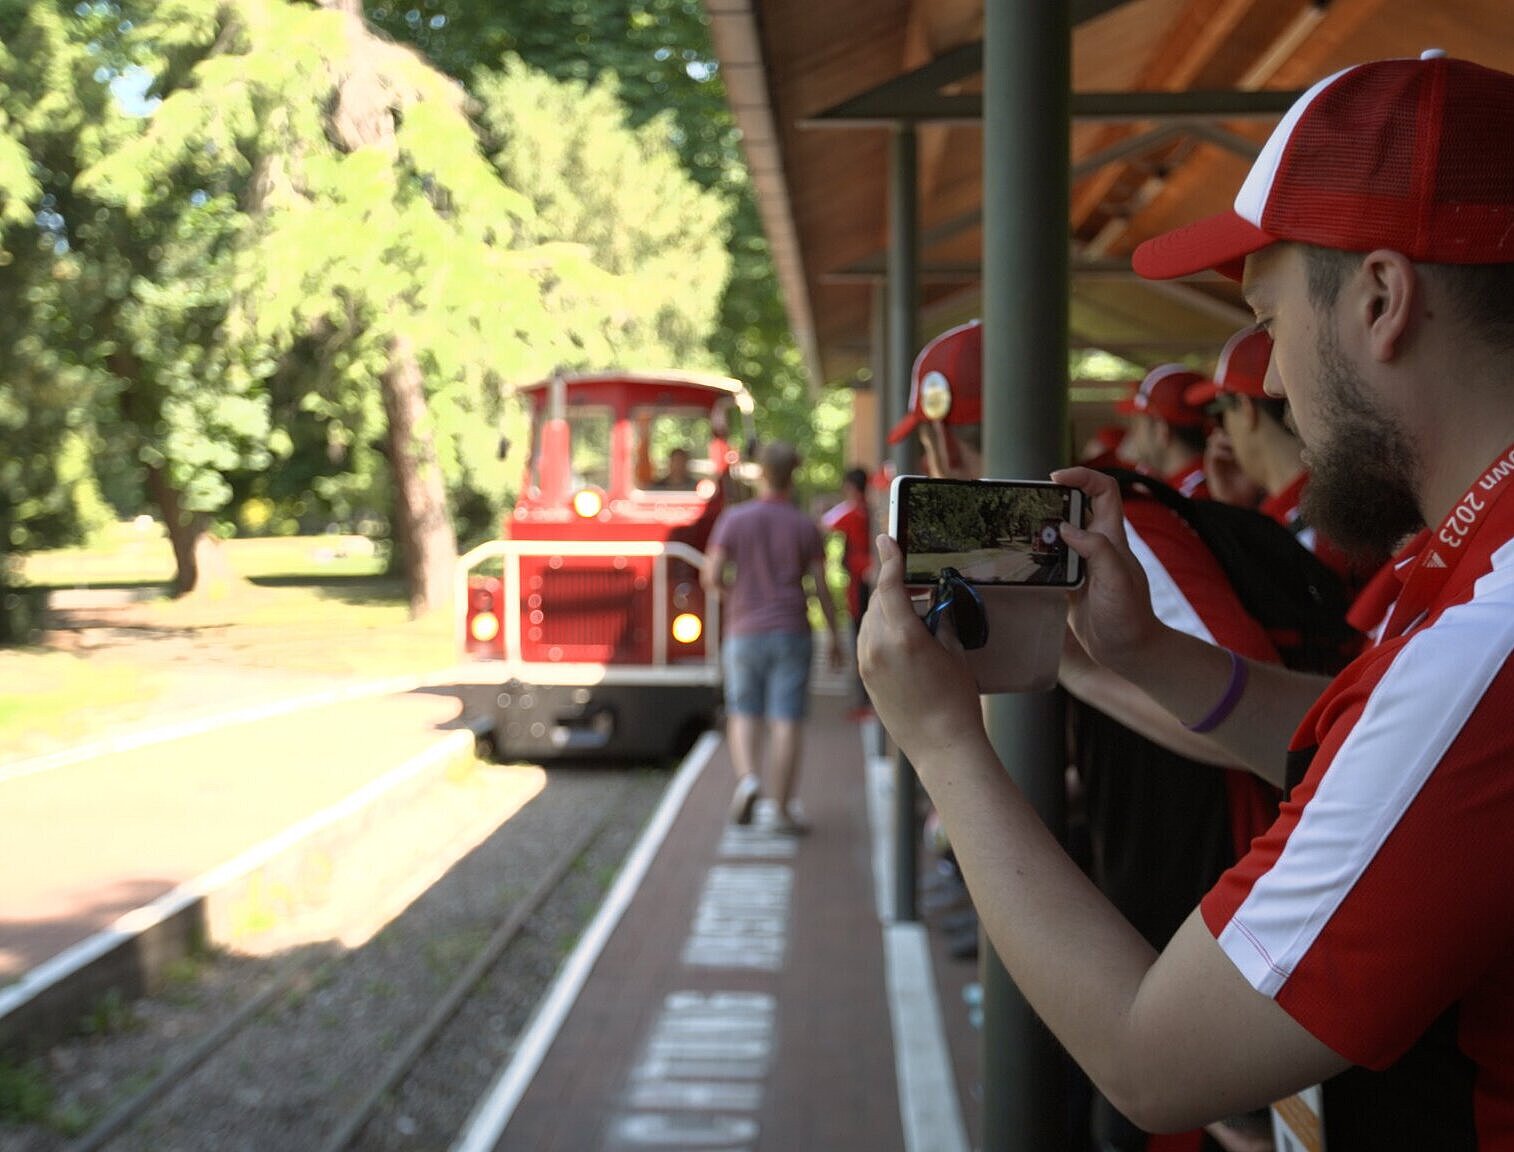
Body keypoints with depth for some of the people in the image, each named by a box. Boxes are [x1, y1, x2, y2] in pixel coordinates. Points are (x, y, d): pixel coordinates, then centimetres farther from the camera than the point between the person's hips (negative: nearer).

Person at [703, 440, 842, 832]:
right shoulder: (806, 527, 0)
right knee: (787, 720, 0)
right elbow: (822, 587, 0)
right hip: (792, 633, 0)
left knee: (743, 714, 14)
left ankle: (747, 778, -11)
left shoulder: (733, 520, -2)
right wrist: (834, 635, 9)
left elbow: (711, 577, -8)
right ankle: (783, 809, 1)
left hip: (745, 632, 0)